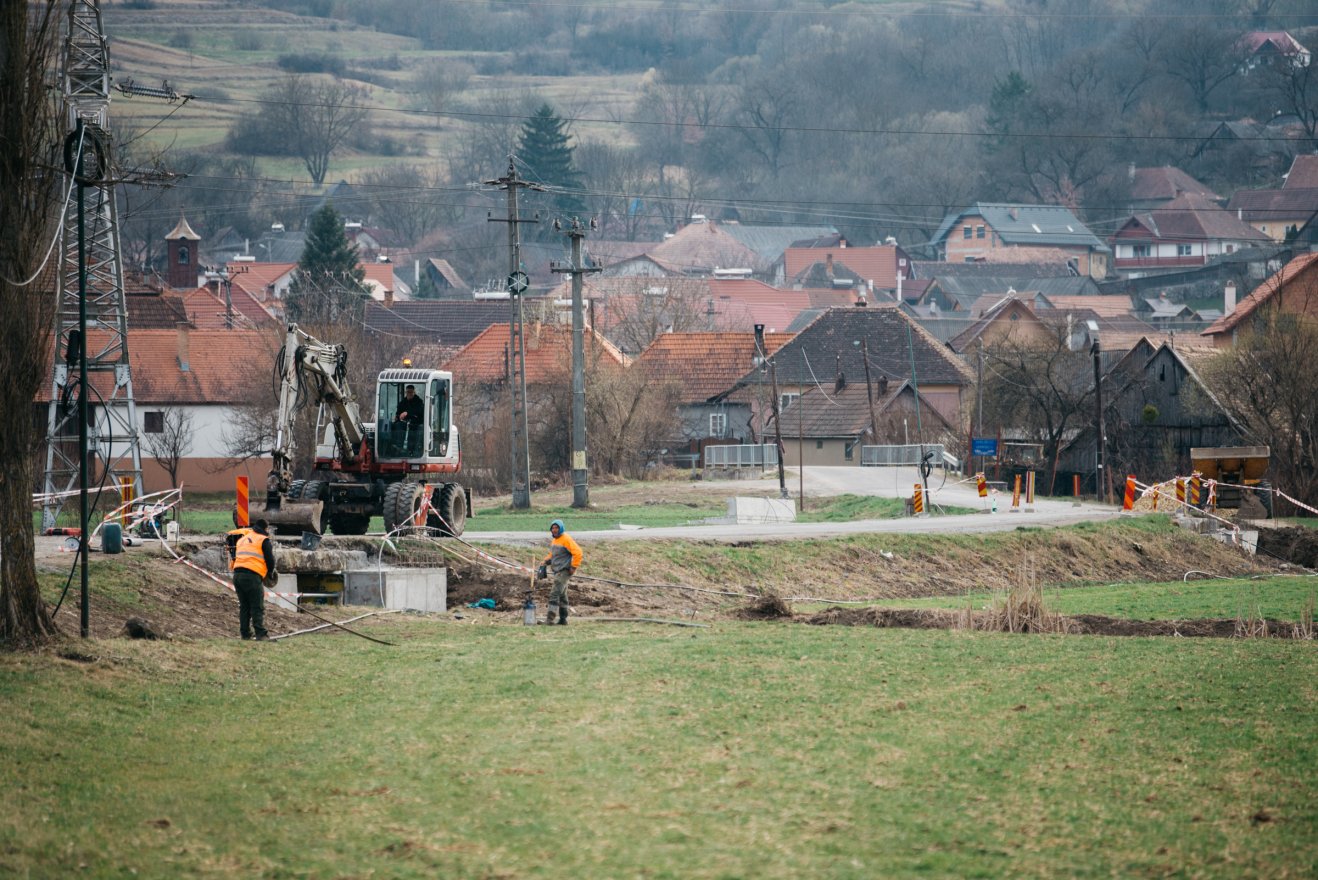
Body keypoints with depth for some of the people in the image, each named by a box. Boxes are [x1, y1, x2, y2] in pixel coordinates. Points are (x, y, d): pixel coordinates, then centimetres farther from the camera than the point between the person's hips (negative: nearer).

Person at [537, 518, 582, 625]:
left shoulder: (566, 539, -13)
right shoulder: (555, 540, 16)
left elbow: (577, 552, -19)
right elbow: (552, 554, 29)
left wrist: (574, 567, -17)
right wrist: (544, 563, 11)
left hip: (564, 571, -10)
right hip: (557, 571, 10)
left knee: (555, 593, -16)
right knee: (562, 595, 14)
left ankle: (550, 618, -20)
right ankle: (563, 619, 19)